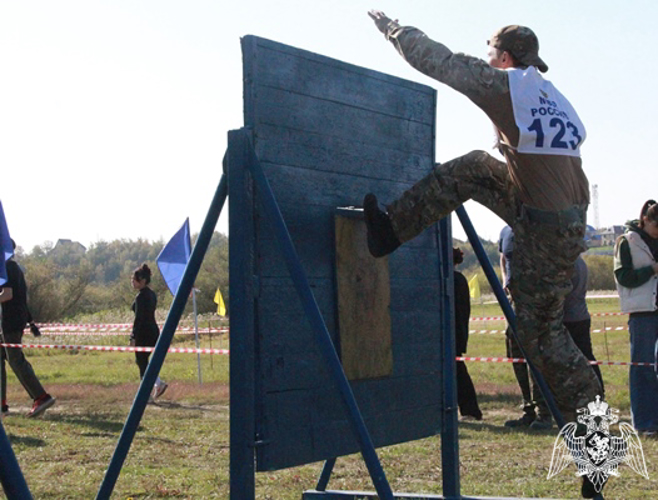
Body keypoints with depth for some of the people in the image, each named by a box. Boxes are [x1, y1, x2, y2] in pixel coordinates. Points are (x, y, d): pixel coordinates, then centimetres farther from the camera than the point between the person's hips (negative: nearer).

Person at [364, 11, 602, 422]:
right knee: (473, 169, 14)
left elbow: (435, 59, -3)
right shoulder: (551, 95, 14)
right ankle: (392, 229, 18)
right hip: (568, 215, 9)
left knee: (541, 331, 2)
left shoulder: (503, 84, -8)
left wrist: (390, 27, 12)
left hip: (548, 227, -9)